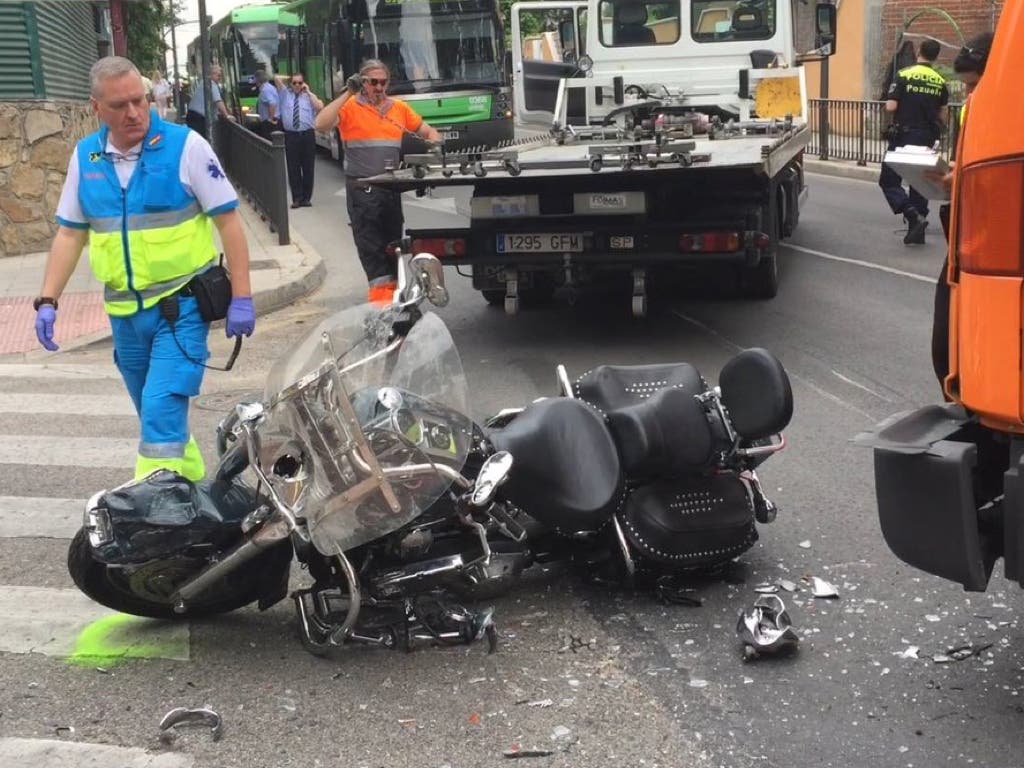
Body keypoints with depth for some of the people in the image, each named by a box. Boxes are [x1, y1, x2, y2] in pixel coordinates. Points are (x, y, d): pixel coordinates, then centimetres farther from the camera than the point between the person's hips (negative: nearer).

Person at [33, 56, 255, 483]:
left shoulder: (184, 145, -9)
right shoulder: (85, 157, 5)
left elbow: (228, 221, -8)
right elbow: (70, 234, 11)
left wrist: (241, 299, -11)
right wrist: (48, 301, 2)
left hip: (182, 306, -5)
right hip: (125, 314, 6)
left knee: (162, 413, -15)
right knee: (160, 417, 17)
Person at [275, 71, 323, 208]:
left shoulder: (309, 96, 9)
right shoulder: (285, 94, 11)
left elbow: (320, 107, -11)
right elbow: (278, 79, -2)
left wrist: (308, 92, -5)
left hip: (307, 135, 0)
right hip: (291, 135, 0)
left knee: (308, 167, 5)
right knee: (293, 168, 1)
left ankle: (306, 197, 14)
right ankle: (296, 198, 10)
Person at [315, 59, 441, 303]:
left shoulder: (399, 108, 10)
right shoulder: (350, 108, -3)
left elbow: (429, 132, 19)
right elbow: (321, 125, -20)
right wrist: (347, 94, -18)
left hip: (391, 187, 5)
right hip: (362, 189, -5)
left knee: (392, 242, 13)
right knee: (371, 246, -6)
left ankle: (391, 292, 24)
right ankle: (382, 295, -7)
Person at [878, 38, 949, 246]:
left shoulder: (904, 76, -9)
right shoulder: (940, 82, 4)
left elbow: (891, 107, -13)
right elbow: (942, 117, 9)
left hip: (903, 136, -4)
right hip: (926, 139, 4)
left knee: (889, 181, 1)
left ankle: (913, 215, -20)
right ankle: (916, 232, 12)